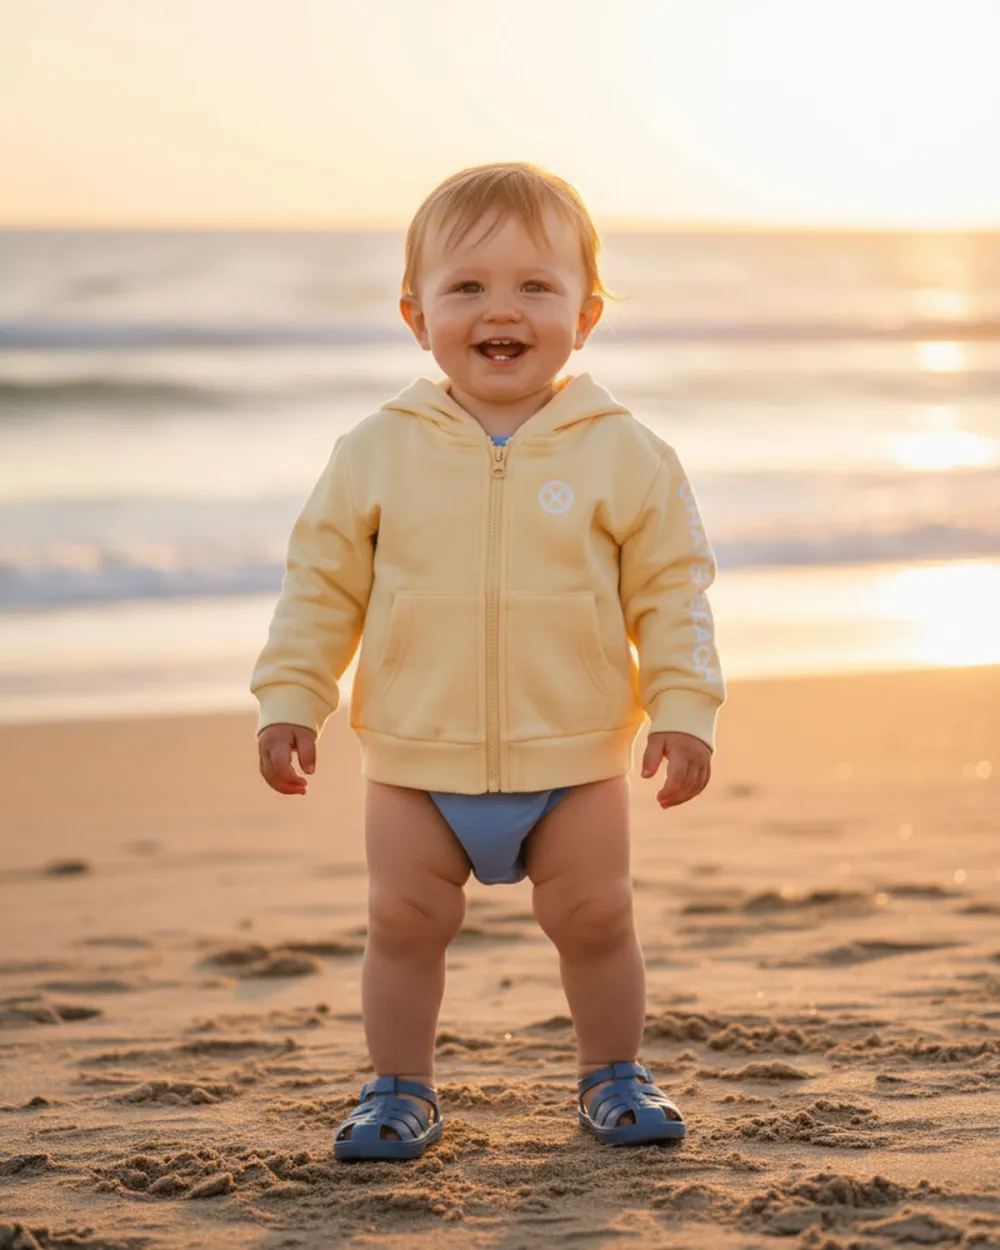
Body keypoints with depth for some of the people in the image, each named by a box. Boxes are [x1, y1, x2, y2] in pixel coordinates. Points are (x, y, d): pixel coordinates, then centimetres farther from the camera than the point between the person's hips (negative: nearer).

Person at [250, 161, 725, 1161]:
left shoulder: (626, 456, -4)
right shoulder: (375, 453, -2)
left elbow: (671, 592, 0)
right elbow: (321, 585, 4)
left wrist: (683, 709, -6)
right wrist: (289, 700, 0)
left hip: (575, 758, -1)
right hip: (417, 759, 1)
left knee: (594, 918, 5)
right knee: (404, 920, 4)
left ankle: (614, 1075, 27)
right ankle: (399, 1088, 22)